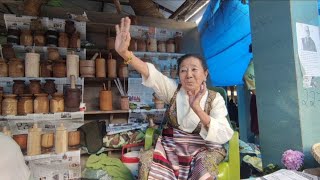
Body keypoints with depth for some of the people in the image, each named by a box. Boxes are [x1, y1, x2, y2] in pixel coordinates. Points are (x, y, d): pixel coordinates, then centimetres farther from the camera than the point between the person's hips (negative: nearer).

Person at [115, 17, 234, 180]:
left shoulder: (215, 98, -4)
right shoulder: (173, 90, -2)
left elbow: (223, 135, -16)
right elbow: (151, 73, -21)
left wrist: (197, 108, -30)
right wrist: (124, 52, -38)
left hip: (203, 149, 0)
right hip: (171, 147, 1)